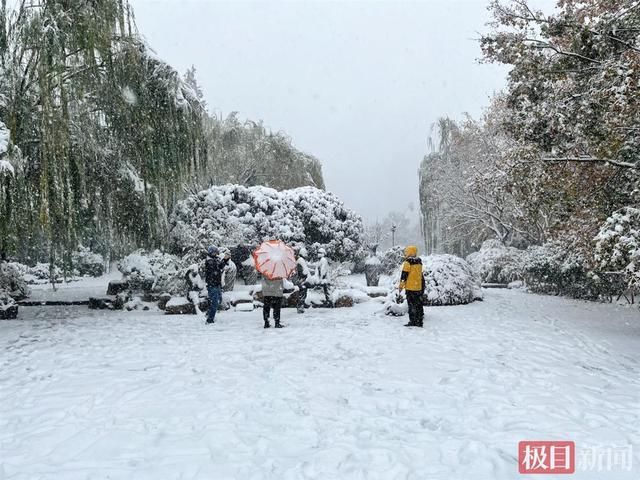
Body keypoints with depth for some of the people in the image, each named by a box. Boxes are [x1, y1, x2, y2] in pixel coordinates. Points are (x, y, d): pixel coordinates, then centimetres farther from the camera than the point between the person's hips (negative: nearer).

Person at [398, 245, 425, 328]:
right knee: (418, 304, 10)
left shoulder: (407, 262, -12)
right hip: (419, 287, 7)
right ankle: (419, 322, 13)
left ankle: (412, 322, -3)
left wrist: (401, 285, -7)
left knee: (412, 305, -3)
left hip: (410, 287, -7)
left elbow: (404, 275, -14)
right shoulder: (419, 262, 12)